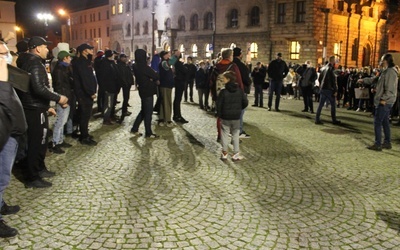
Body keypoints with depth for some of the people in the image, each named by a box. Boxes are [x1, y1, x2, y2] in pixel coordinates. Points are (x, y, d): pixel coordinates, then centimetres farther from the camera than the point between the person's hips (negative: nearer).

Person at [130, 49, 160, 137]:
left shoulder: (136, 66, 5)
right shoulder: (144, 67, -21)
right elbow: (156, 76, -15)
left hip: (143, 91, 8)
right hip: (148, 91, -8)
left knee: (144, 111, 19)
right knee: (148, 112, 1)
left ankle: (135, 128, 23)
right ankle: (148, 133, 9)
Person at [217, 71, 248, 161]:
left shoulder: (223, 91, -14)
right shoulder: (239, 90, -4)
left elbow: (218, 104, -11)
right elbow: (245, 102, -1)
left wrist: (219, 114, 4)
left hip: (225, 117, -2)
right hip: (236, 117, 2)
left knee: (225, 134, 9)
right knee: (235, 135, 11)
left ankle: (224, 153, 14)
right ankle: (236, 154, 12)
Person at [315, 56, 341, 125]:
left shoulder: (323, 68, 12)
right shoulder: (331, 68, -12)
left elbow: (319, 79, 17)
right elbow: (333, 80, -16)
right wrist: (335, 90, -14)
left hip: (322, 89, 7)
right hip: (329, 89, -7)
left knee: (321, 104, 7)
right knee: (333, 104, 4)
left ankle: (317, 119, 4)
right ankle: (334, 120, 9)